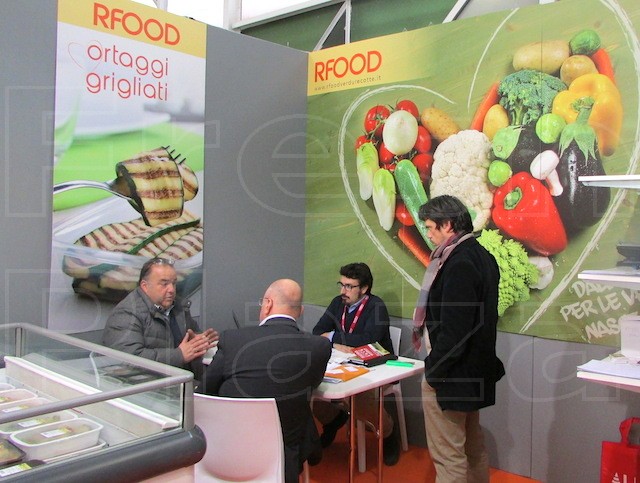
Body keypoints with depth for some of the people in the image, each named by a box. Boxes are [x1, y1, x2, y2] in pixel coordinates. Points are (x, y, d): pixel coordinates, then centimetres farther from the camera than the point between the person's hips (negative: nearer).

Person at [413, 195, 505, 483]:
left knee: (448, 457, 1)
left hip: (450, 375, -10)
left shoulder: (459, 265, -23)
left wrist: (434, 371, -13)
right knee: (473, 448, 22)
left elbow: (453, 328, -26)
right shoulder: (482, 257, 7)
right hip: (475, 368, 10)